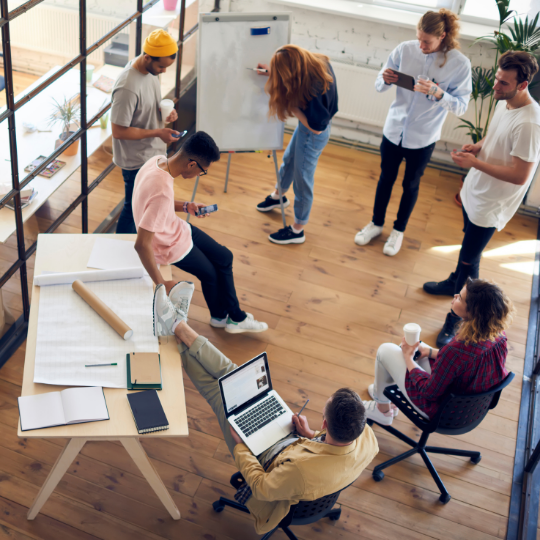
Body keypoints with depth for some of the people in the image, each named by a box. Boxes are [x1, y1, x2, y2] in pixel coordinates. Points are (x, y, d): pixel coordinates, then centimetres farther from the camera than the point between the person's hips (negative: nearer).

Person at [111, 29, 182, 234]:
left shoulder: (149, 69, -5)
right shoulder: (127, 88, -33)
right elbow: (118, 131, -28)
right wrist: (157, 132, -27)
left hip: (154, 152, 9)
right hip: (137, 161, -9)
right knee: (133, 208, 10)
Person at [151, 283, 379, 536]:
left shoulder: (304, 470, -47)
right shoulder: (366, 438, -30)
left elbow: (262, 489, -26)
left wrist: (240, 446, -16)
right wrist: (312, 436, -8)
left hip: (267, 462, -5)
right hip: (293, 440, 5)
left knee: (220, 392, 0)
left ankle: (176, 327, 21)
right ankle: (178, 324, 20)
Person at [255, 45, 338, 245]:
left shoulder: (313, 91, -40)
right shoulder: (317, 61, -16)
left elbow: (316, 128, -30)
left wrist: (292, 107, -27)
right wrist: (273, 74, -1)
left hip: (313, 136, -9)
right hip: (306, 129, 9)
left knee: (302, 180, 9)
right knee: (288, 160, 31)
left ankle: (297, 231, 29)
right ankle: (277, 196, 60)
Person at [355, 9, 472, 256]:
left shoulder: (459, 63, -16)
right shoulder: (404, 49, -11)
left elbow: (461, 106, -16)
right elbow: (380, 86, -3)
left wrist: (436, 92, -33)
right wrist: (385, 80, -27)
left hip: (423, 138, -2)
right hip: (394, 129, 2)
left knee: (411, 185, 16)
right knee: (386, 178, 18)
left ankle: (398, 231, 37)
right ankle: (376, 223, 40)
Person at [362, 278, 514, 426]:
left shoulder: (456, 350, -41)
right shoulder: (500, 338, -18)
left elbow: (429, 391, -25)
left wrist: (408, 356, -11)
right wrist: (431, 352, 4)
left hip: (438, 410, -7)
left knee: (385, 350, 6)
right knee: (413, 345, 23)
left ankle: (382, 410, 32)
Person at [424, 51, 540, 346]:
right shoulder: (503, 102, -3)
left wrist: (475, 163, -25)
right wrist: (477, 146, -5)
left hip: (491, 204, -8)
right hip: (475, 192, 8)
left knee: (469, 259, 2)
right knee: (467, 245, 29)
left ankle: (457, 320, 19)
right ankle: (455, 282, 54)